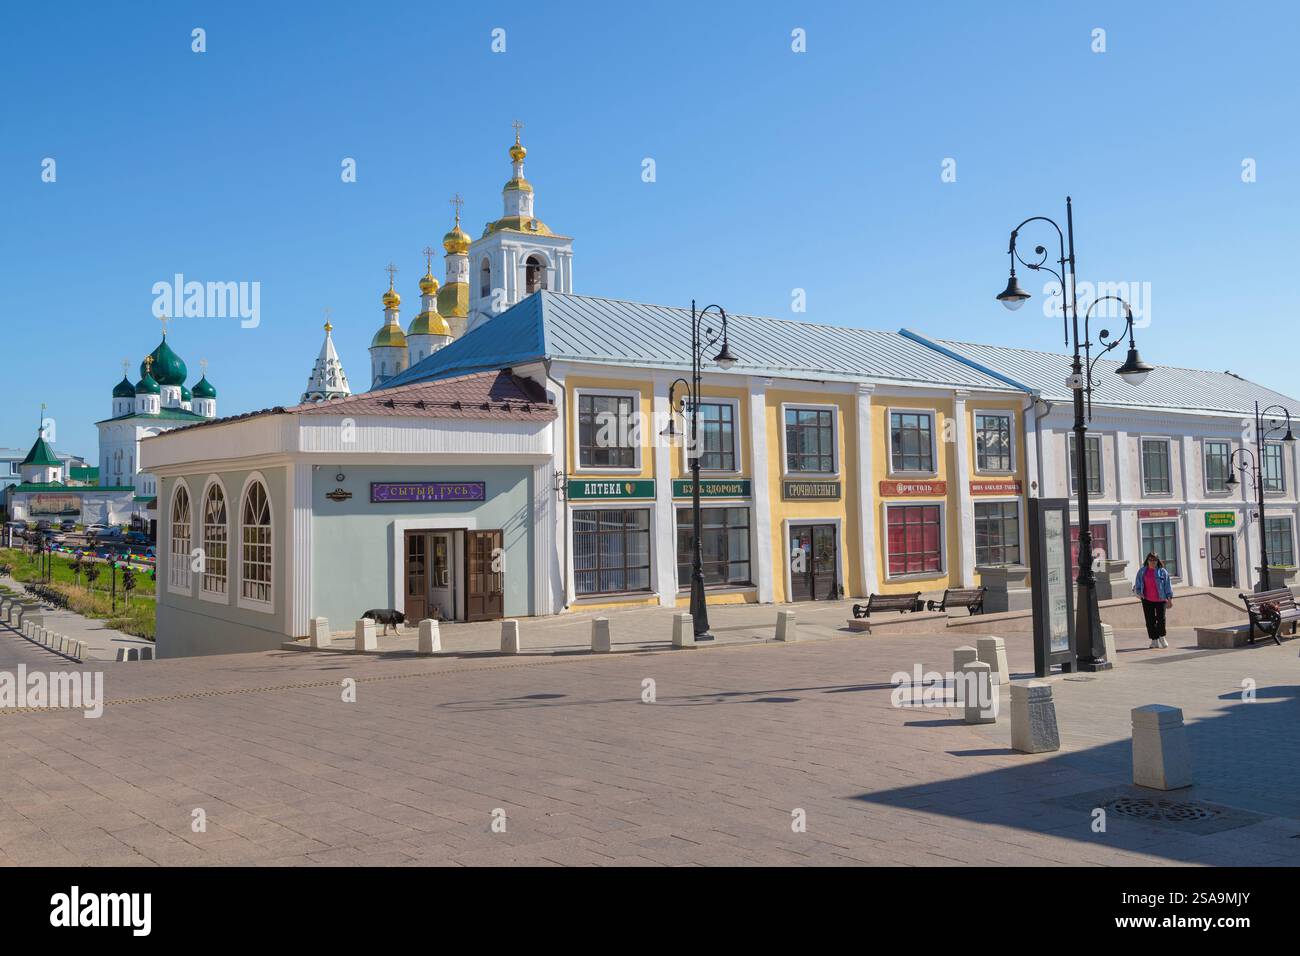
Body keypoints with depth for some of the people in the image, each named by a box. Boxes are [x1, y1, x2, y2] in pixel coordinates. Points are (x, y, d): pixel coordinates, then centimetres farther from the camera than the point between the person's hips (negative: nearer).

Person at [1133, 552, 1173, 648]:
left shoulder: (1162, 571, 1)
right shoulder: (1142, 571, 7)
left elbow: (1167, 585, 2)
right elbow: (1137, 583, 12)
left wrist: (1170, 598, -2)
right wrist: (1138, 592, -4)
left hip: (1160, 599, -2)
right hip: (1147, 600, 2)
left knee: (1161, 619, -4)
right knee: (1150, 620, 1)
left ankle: (1161, 637, 20)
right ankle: (1154, 640, 10)